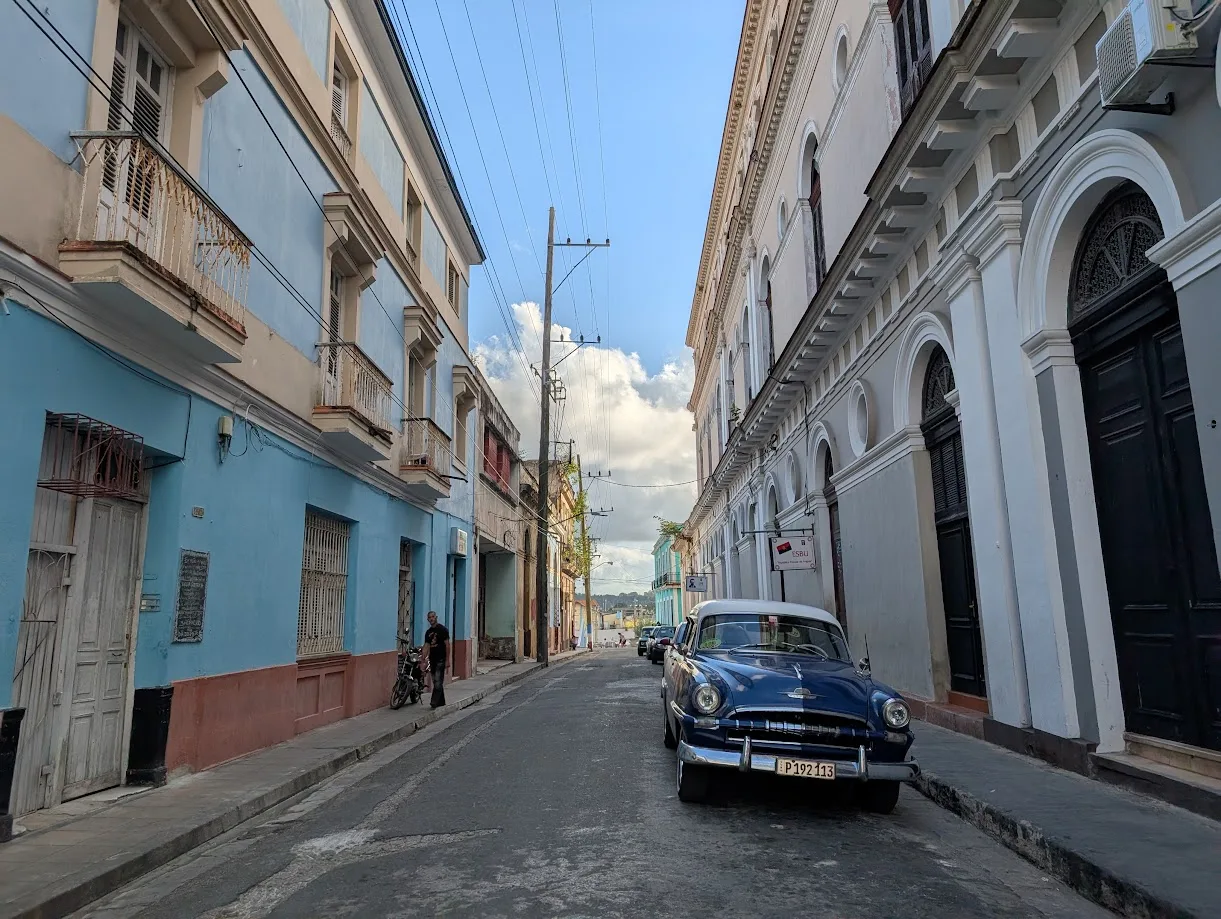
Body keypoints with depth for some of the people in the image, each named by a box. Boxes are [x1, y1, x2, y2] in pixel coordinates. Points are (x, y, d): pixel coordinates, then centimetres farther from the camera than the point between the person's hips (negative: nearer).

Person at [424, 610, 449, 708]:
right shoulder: (428, 632, 13)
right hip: (432, 659, 7)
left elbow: (447, 645, -9)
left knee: (438, 682, -12)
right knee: (436, 682, 10)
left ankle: (435, 702, -16)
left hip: (441, 659, -7)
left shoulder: (442, 629, -5)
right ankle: (441, 702, 18)